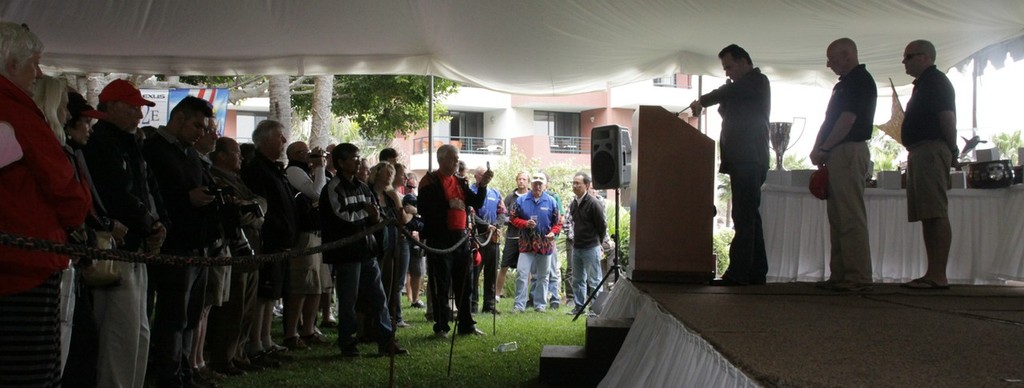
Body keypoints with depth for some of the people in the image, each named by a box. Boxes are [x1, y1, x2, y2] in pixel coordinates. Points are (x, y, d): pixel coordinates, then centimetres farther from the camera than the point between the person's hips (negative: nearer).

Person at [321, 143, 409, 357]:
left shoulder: (362, 187, 15)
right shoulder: (333, 188, -9)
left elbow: (377, 215, 16)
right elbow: (342, 216, -19)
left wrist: (375, 217, -8)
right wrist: (366, 213, -4)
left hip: (367, 250, 7)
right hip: (346, 253, -7)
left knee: (378, 297, 8)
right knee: (348, 300, 1)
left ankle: (386, 341, 14)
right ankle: (348, 343, 13)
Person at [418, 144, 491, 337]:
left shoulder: (460, 182, 16)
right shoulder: (430, 181, -5)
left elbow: (477, 203, 11)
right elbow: (423, 209, -16)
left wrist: (482, 185, -3)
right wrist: (448, 204, -20)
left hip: (461, 237, 7)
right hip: (439, 239, -7)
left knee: (464, 283, 11)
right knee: (441, 285, -1)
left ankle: (466, 324, 19)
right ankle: (441, 327, 7)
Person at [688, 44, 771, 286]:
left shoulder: (756, 80, -2)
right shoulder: (746, 87, 26)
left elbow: (727, 93, -13)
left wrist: (701, 101, -3)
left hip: (748, 161, -10)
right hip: (745, 160, 10)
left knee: (744, 216, -14)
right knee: (749, 216, 9)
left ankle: (737, 273, -18)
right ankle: (756, 272, 12)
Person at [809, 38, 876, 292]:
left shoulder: (860, 80, -8)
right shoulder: (845, 83, 23)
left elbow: (848, 119, -17)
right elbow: (832, 121, 22)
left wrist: (823, 149, -13)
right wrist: (820, 151, 7)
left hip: (849, 153, -10)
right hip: (838, 155, 10)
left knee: (851, 217, -11)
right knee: (837, 217, 9)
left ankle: (858, 277, -10)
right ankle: (840, 275, 13)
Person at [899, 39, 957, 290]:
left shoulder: (935, 80, -6)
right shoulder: (925, 83, 24)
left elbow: (947, 116, -15)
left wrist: (952, 150, -13)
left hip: (930, 151, -10)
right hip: (920, 153, 10)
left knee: (936, 214, -13)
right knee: (927, 215, 7)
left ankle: (939, 276, -15)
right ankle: (933, 273, 8)